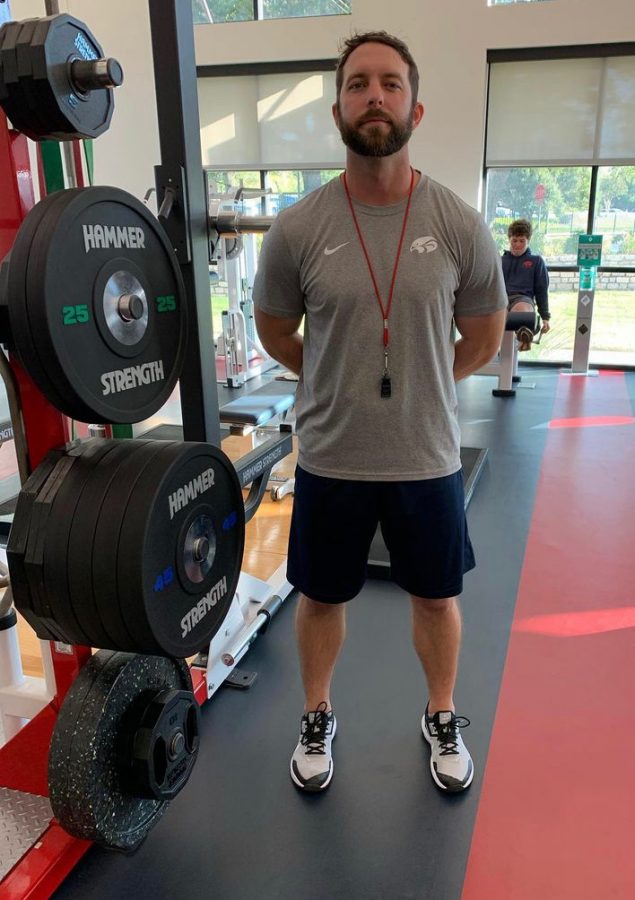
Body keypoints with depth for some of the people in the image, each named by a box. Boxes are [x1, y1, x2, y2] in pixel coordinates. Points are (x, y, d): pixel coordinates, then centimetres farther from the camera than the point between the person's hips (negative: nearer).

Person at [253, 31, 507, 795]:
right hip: (329, 458, 0)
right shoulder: (297, 229, -10)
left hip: (427, 457, 1)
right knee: (320, 596, 16)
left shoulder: (460, 226, -9)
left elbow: (483, 338, 5)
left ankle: (442, 719, 44)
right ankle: (317, 720, 42)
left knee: (436, 596, 17)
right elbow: (275, 333, 6)